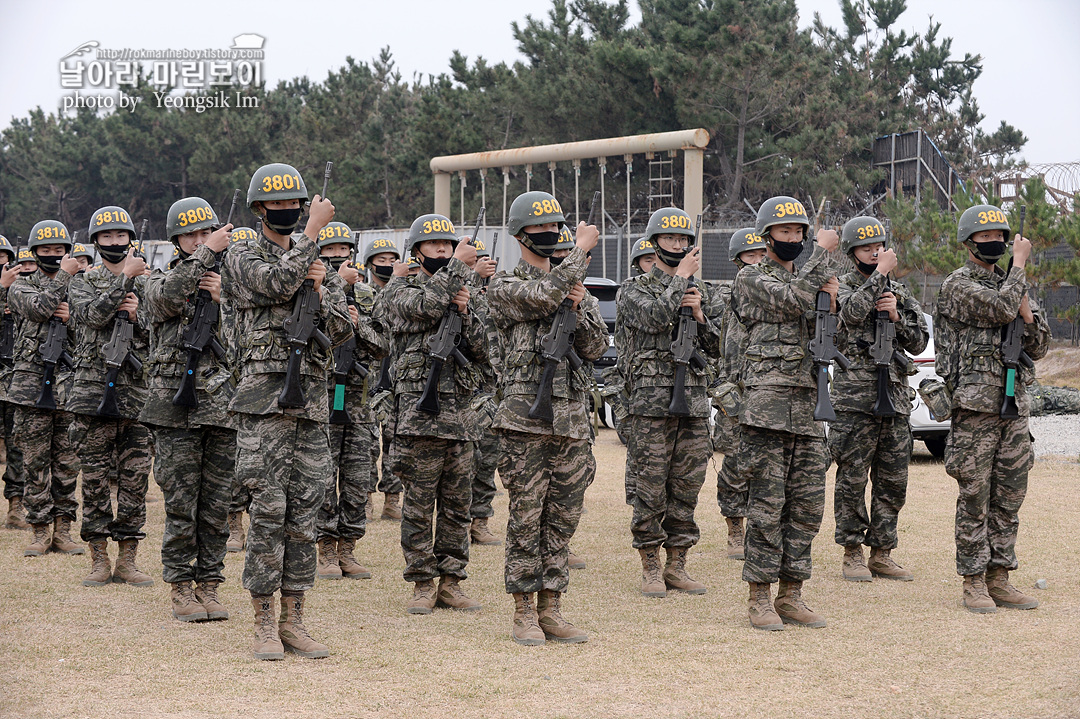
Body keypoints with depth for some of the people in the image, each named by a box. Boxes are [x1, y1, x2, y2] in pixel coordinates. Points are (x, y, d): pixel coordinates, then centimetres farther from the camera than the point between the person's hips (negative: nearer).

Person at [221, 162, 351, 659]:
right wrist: (313, 232, -13)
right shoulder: (243, 257, 1)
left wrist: (320, 291, -6)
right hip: (264, 399, -5)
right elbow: (277, 282, -20)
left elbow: (341, 331, 10)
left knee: (304, 513, 6)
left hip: (312, 399, 5)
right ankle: (264, 625, 1)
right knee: (268, 511, -6)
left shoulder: (316, 261, 17)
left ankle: (293, 622, 12)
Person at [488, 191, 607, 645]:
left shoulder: (572, 282, 17)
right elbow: (542, 297, -23)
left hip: (572, 416, 6)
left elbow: (596, 348, 11)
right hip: (526, 416, -6)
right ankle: (524, 612, 5)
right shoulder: (505, 286, -1)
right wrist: (581, 250, -14)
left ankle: (550, 609, 14)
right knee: (526, 517, -2)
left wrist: (579, 307, -6)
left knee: (563, 517, 7)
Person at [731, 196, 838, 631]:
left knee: (808, 505, 6)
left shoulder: (806, 279, 22)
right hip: (768, 403, -7)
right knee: (768, 504, -6)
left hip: (808, 405, 7)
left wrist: (830, 301, 2)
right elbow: (792, 299, -18)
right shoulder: (752, 278, 0)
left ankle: (791, 595, 12)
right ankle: (760, 599, -1)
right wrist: (821, 253, -10)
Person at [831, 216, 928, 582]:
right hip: (855, 399, -5)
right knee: (853, 480, -1)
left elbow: (919, 343, 10)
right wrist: (880, 273, -18)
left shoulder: (899, 293, 15)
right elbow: (854, 311, -24)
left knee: (893, 483, 7)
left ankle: (882, 554, 15)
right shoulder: (842, 287, -1)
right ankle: (853, 555, 7)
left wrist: (896, 316, -6)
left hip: (896, 399, 5)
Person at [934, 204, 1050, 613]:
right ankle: (973, 583, 2)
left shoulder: (1011, 284, 17)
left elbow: (1039, 348, 16)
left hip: (1015, 404, 7)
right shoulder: (958, 285, -4)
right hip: (976, 405, -7)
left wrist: (1028, 312, -2)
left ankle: (999, 579, 15)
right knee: (975, 498, -3)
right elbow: (998, 308, -22)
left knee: (1009, 496, 8)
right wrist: (1020, 263, -10)